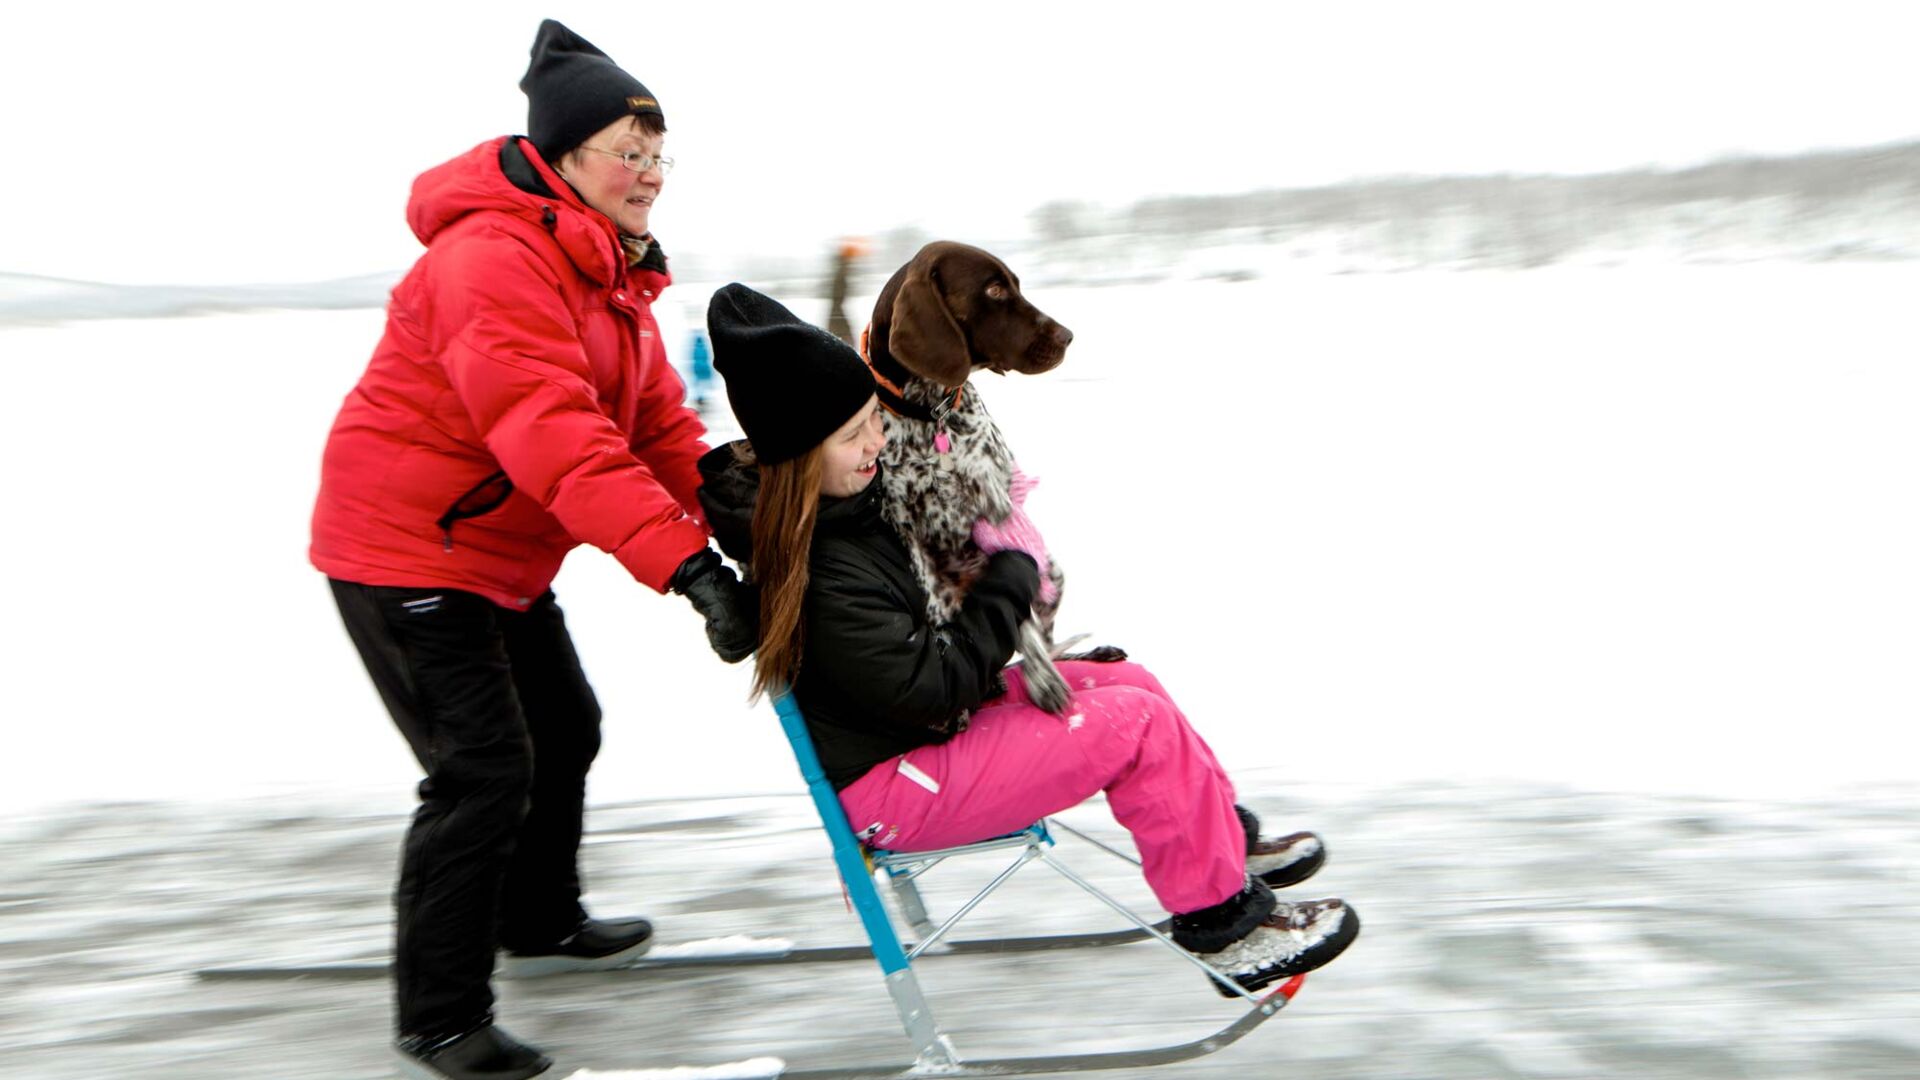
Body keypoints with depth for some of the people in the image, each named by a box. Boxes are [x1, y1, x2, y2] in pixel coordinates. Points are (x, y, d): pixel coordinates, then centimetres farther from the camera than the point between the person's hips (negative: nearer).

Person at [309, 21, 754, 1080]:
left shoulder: (612, 275, 8)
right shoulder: (495, 262, -27)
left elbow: (662, 426, 5)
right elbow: (553, 439, -39)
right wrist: (686, 564, -45)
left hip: (503, 557, 11)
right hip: (404, 552, -10)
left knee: (566, 728, 21)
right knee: (484, 771, -11)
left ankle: (538, 919, 44)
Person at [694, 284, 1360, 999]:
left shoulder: (843, 501, -1)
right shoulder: (822, 578, -31)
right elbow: (933, 686, -26)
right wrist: (1015, 568, -15)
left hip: (931, 721, 10)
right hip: (892, 788, -10)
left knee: (1129, 681, 8)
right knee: (1138, 723, -13)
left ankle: (1222, 837, 25)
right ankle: (1220, 916, 2)